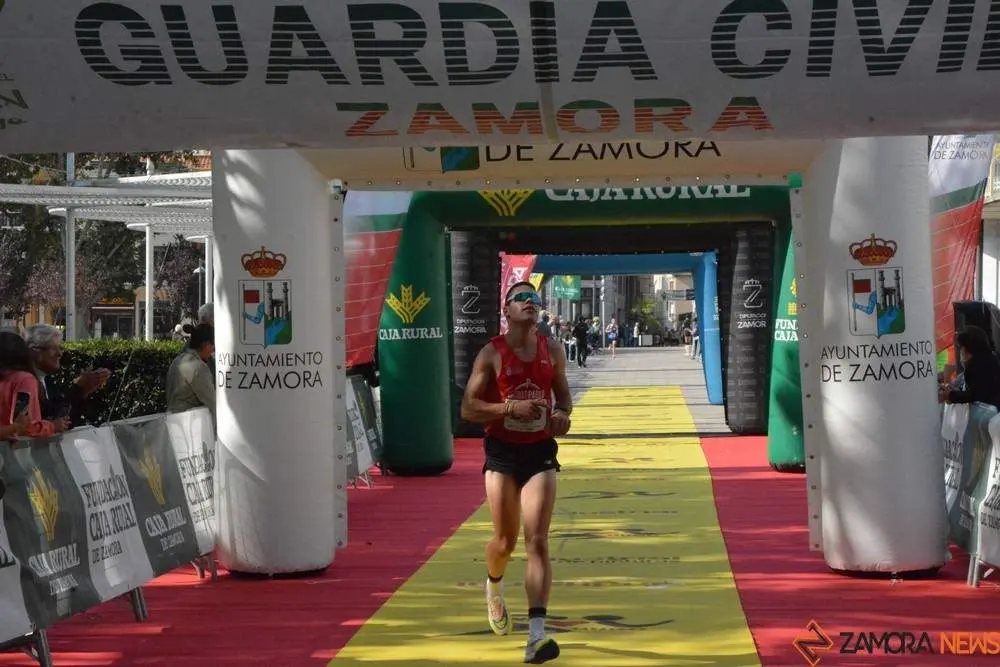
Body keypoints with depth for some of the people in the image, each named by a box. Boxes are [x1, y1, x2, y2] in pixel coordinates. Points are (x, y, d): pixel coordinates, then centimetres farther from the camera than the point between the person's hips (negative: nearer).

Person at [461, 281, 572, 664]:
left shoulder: (552, 351, 5)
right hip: (502, 453, -1)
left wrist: (563, 413, -5)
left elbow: (563, 393, 19)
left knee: (537, 542, -10)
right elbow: (468, 409, -8)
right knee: (505, 541, 9)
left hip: (540, 453, 1)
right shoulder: (491, 354, -6)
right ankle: (493, 586, 47)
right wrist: (511, 408, -22)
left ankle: (537, 636, -17)